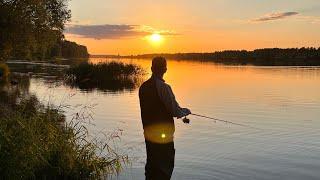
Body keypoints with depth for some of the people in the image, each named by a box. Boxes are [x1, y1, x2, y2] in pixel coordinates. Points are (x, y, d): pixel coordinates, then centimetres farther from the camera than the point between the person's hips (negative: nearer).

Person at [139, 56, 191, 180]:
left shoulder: (143, 87, 3)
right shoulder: (163, 87, -19)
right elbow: (175, 111, -18)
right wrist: (186, 111, 4)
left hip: (148, 133, 7)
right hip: (163, 134, -7)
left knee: (151, 165, 18)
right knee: (165, 167, 3)